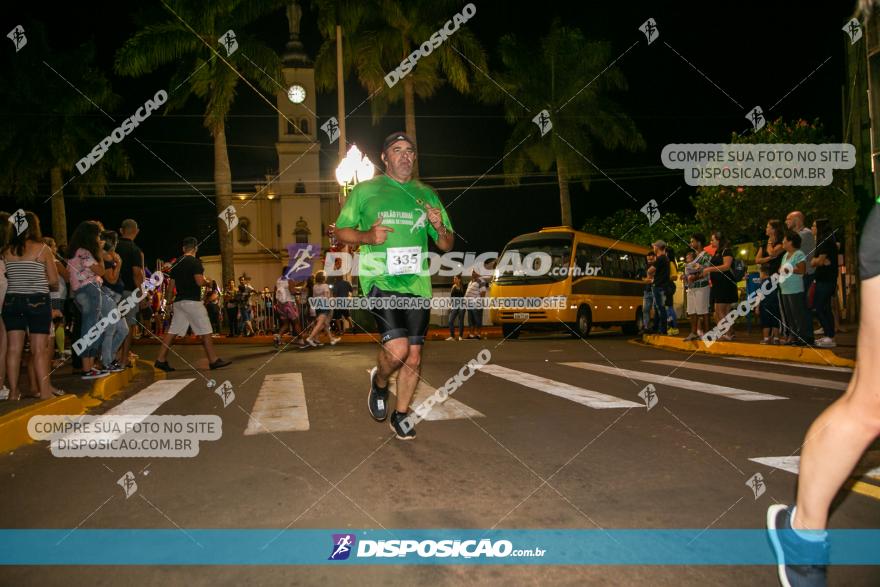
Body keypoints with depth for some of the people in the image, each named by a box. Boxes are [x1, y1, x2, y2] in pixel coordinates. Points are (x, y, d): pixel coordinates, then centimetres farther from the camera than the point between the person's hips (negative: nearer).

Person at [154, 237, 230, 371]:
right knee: (205, 330, -1)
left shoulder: (176, 263, 13)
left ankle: (161, 360, 5)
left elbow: (171, 285, 14)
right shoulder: (195, 262, -9)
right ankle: (213, 360, 2)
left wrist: (170, 301, 20)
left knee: (173, 330, 7)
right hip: (192, 301, -7)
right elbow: (199, 281, -19)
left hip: (178, 301, 7)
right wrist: (206, 281, 3)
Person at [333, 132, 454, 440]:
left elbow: (447, 245, 17)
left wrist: (440, 227, -6)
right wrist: (368, 236, -12)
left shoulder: (426, 194, 15)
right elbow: (341, 231, 8)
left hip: (417, 283, 4)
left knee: (413, 357, 6)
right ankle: (379, 382, 14)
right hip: (380, 280, -4)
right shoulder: (365, 190, 6)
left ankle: (400, 415, 27)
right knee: (398, 349, -20)